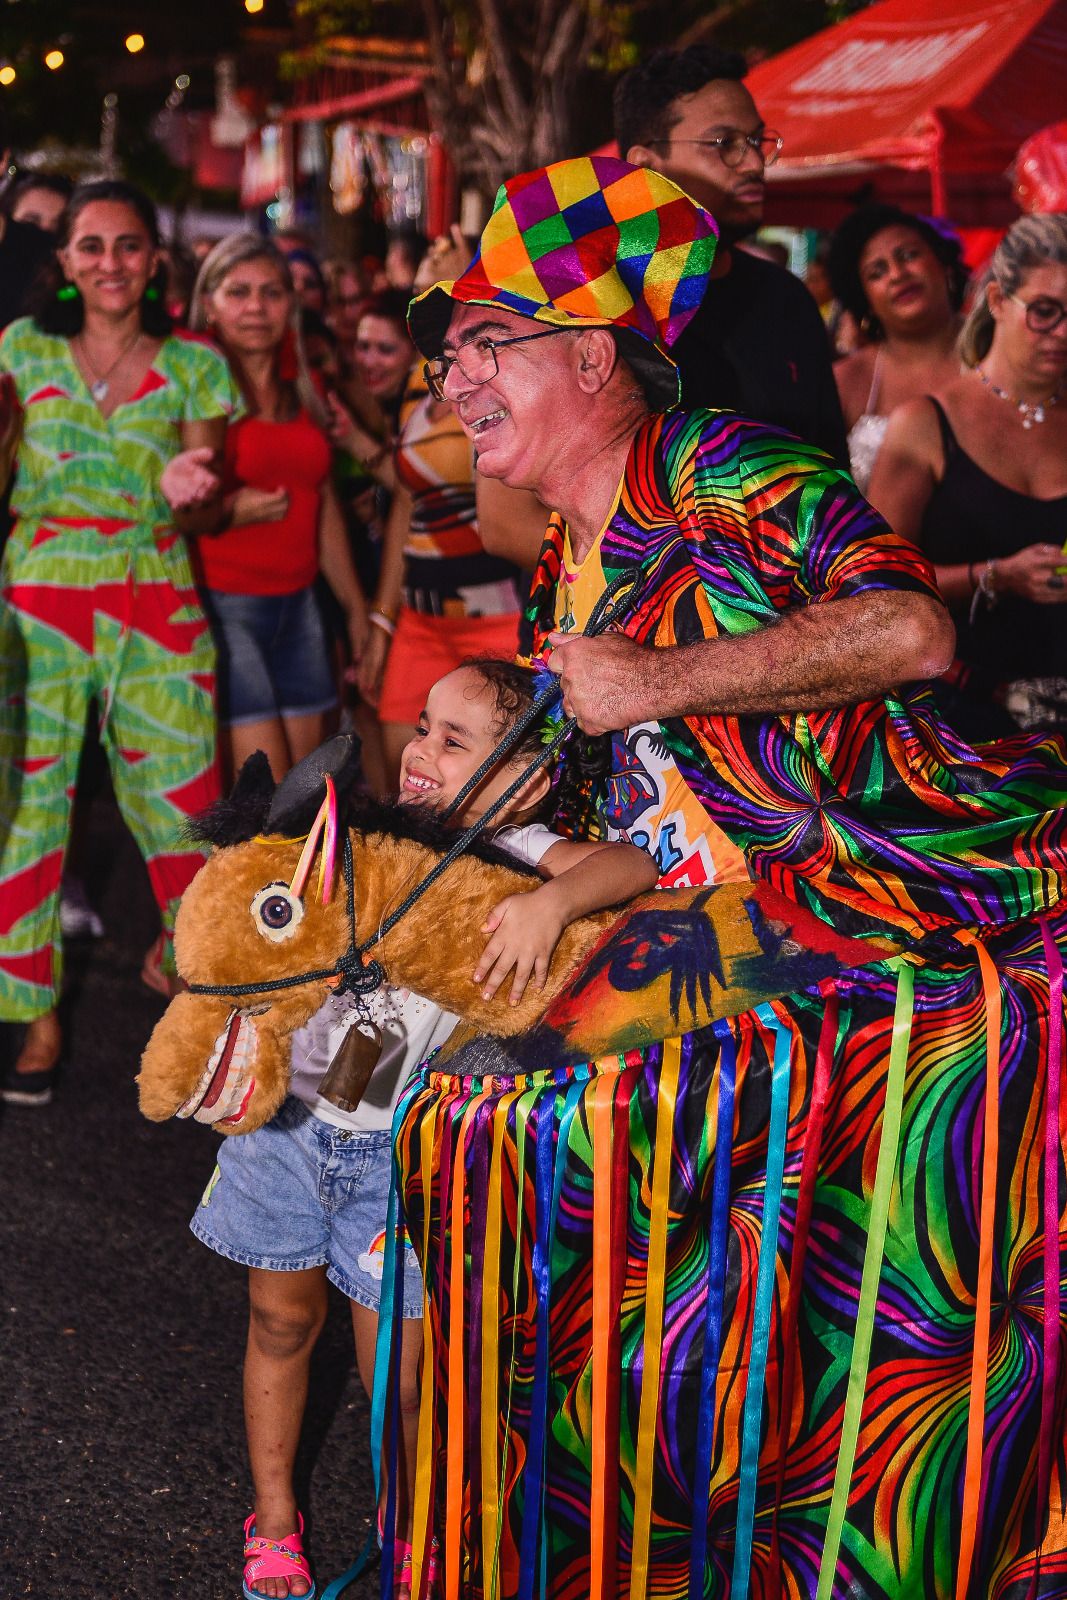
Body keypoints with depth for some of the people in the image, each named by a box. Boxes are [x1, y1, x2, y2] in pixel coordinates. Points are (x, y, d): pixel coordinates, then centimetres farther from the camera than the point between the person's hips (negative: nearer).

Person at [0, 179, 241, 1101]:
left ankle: (185, 948, 29)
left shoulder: (195, 367, 5)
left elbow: (192, 518, 7)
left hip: (158, 609, 0)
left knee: (183, 805, 0)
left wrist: (182, 491, -15)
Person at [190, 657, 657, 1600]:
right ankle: (273, 1517, 39)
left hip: (396, 1150, -3)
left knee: (398, 1372, 2)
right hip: (290, 1113, 4)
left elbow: (633, 866, -31)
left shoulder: (513, 857, -15)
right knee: (281, 1320, 18)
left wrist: (550, 901, -47)